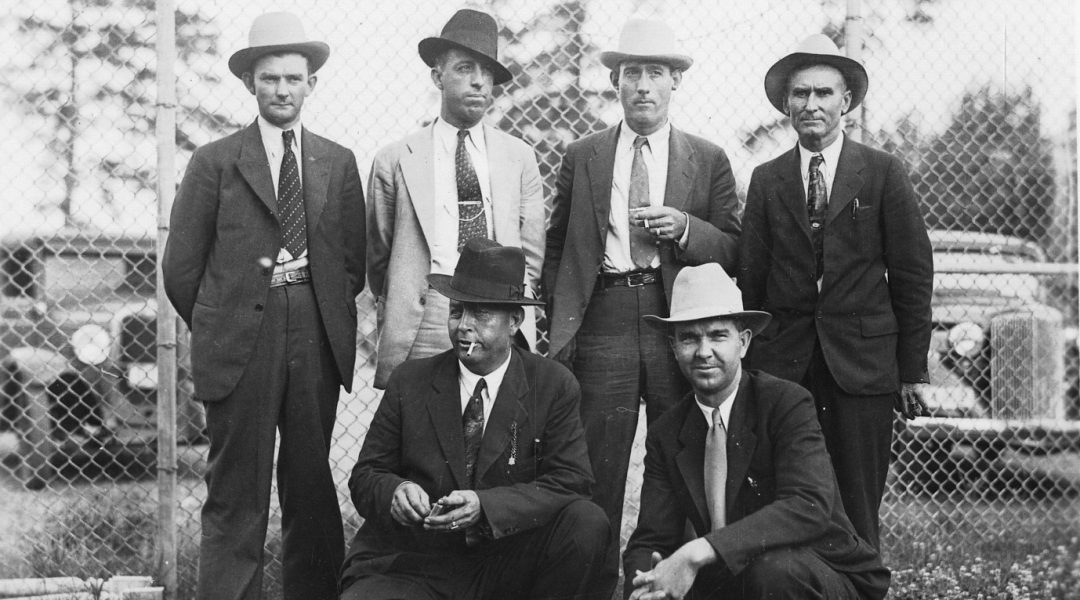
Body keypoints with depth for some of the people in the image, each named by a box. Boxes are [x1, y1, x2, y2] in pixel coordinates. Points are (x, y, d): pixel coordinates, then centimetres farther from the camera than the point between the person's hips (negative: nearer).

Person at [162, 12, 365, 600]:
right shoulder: (215, 162, 4)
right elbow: (182, 267, 4)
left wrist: (330, 320, 7)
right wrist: (217, 329, 5)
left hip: (317, 342, 3)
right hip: (240, 346, -3)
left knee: (311, 483, 8)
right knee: (236, 494, -3)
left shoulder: (338, 164, 12)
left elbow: (353, 260, 15)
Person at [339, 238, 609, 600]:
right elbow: (365, 475, 6)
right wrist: (394, 492, -20)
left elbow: (570, 483, -9)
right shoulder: (409, 382, 4)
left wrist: (486, 505, -24)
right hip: (409, 567, -1)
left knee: (587, 523, -24)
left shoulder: (553, 386, 1)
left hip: (507, 566, 1)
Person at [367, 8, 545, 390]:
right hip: (421, 339, -1)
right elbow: (377, 257, 12)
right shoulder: (395, 161, 6)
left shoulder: (519, 158, 12)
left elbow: (531, 255, 13)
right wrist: (396, 322, 11)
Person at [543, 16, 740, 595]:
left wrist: (685, 228, -10)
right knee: (596, 473, -1)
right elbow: (557, 249, 15)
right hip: (602, 324, 0)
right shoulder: (581, 157, 12)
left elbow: (733, 253, 7)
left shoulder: (709, 160, 11)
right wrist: (561, 322, 5)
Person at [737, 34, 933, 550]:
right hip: (783, 366, 1)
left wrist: (913, 370, 0)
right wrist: (746, 366, 4)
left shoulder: (884, 173, 4)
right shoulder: (766, 180, 9)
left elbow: (913, 274, 3)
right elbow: (750, 277, 9)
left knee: (857, 510, 0)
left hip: (863, 367, -1)